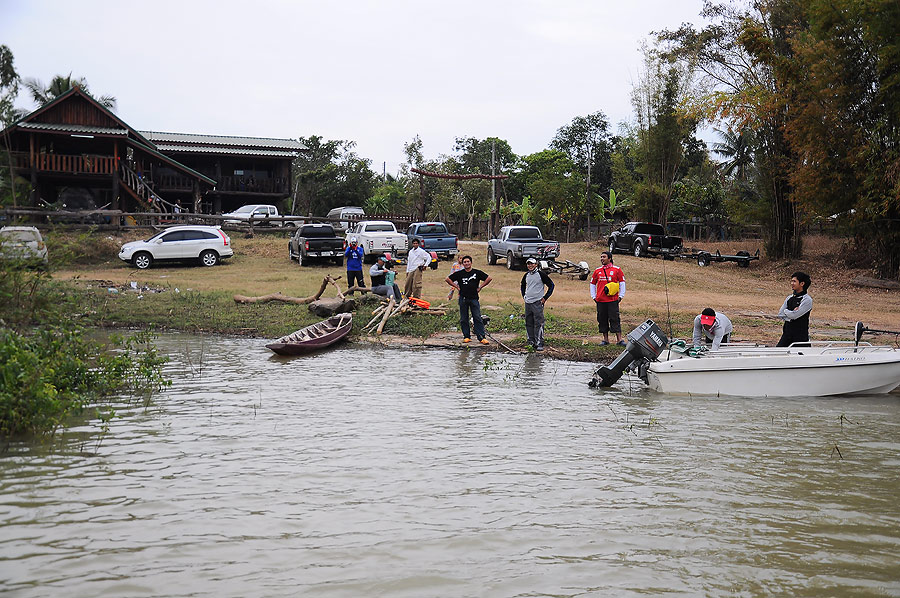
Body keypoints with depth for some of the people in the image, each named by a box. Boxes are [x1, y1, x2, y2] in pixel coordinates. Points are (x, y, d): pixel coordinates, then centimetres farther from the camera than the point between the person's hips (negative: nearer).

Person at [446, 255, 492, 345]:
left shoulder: (477, 273, 3)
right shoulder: (459, 273, 4)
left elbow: (488, 278, 8)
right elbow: (448, 279, 11)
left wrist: (480, 287, 4)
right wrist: (457, 287, 5)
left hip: (474, 298, -1)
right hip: (463, 299, 1)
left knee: (477, 318, -5)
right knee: (463, 319, 4)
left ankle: (481, 337, -6)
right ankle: (466, 336, 13)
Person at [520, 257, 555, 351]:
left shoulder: (541, 274, -7)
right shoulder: (526, 275, 11)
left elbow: (551, 285, -3)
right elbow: (523, 286, 31)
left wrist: (545, 298, -5)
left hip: (538, 302, -6)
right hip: (527, 302, 6)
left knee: (538, 323, -9)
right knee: (528, 323, 9)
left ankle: (539, 343, -7)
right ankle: (531, 342, 17)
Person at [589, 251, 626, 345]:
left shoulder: (617, 269, 1)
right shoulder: (597, 271, 10)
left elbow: (622, 283, 5)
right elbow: (592, 284, 19)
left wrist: (620, 296, 0)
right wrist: (594, 297, 12)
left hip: (613, 300, -4)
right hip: (600, 301, 4)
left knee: (615, 319, -5)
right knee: (602, 320, 6)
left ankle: (619, 339, -3)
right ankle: (605, 339, 16)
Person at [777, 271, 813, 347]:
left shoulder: (807, 300, -11)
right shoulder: (790, 298, 11)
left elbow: (794, 315, -19)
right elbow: (780, 314, 6)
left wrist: (786, 311, 0)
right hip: (787, 334, 6)